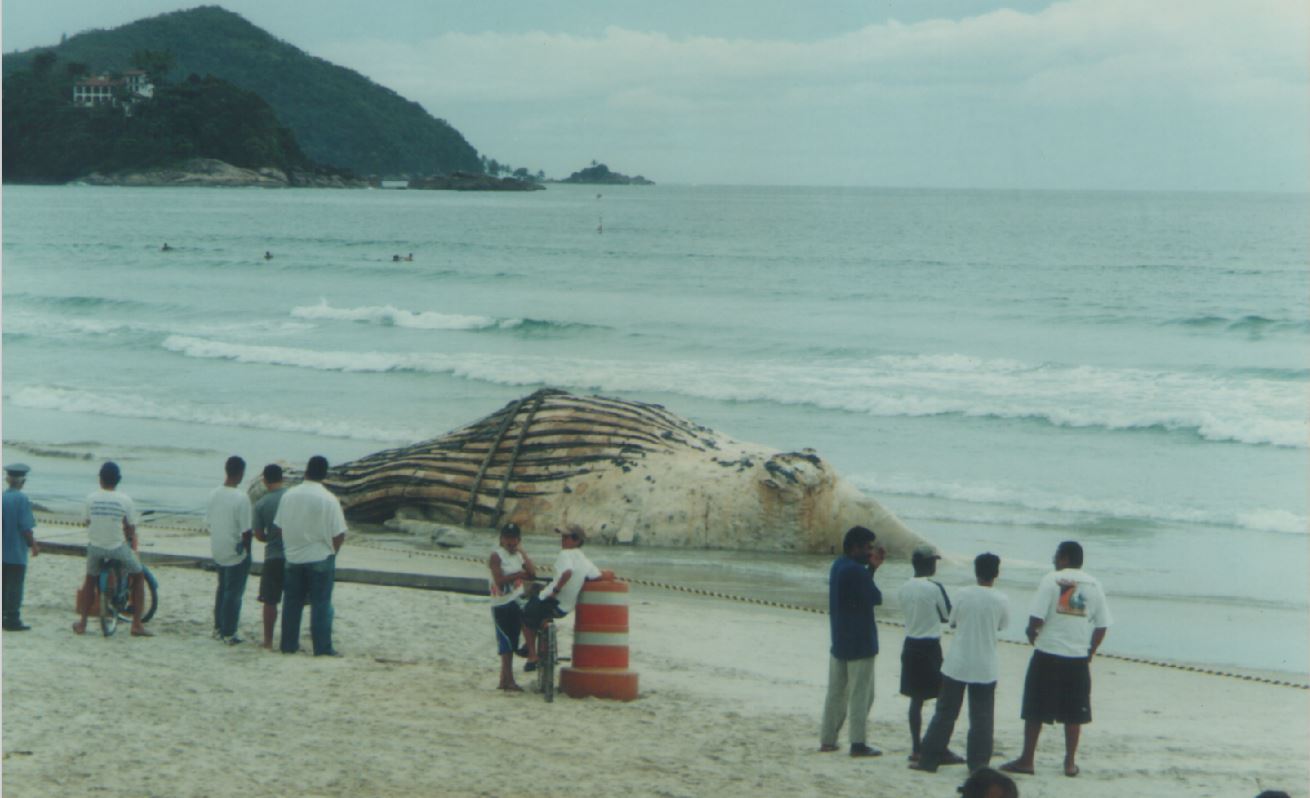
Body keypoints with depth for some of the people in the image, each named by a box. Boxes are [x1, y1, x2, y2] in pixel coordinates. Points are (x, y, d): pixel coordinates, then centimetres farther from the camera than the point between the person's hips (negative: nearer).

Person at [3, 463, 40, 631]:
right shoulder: (21, 499, -15)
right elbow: (25, 527, -16)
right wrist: (33, 545, -4)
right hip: (17, 551, -6)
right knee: (15, 586, 0)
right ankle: (12, 621, 0)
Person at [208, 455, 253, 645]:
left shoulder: (214, 494, 0)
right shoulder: (241, 498, -20)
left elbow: (208, 522, 9)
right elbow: (246, 530, -19)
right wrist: (248, 551, -5)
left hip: (218, 551, 7)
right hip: (236, 552, -7)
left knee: (222, 588, 21)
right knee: (234, 593, 3)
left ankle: (218, 628, 28)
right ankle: (228, 634, 6)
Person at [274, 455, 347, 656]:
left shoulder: (289, 496, -3)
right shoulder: (329, 500, -15)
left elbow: (280, 527, 4)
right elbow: (339, 535, -13)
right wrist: (332, 550, 7)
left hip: (293, 557, 4)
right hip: (320, 557, -4)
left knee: (292, 602, 12)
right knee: (321, 604, 1)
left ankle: (289, 645, 16)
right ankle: (322, 648, 0)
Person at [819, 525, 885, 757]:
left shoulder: (838, 566, 9)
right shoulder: (856, 571, -21)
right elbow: (875, 598, -14)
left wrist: (872, 566, 8)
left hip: (839, 640, 9)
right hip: (859, 642, -9)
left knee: (836, 692, 14)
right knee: (861, 694, -3)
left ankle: (827, 739, 16)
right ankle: (858, 743, -2)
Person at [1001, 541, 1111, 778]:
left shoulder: (1051, 580, -8)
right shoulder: (1094, 585, 6)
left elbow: (1037, 617, -14)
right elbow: (1102, 625, 6)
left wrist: (1032, 633, 6)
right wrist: (1090, 651, 16)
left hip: (1048, 654, -4)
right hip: (1078, 657, 4)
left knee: (1035, 710, 5)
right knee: (1073, 713, 11)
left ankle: (1026, 760, 8)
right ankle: (1070, 763, 13)